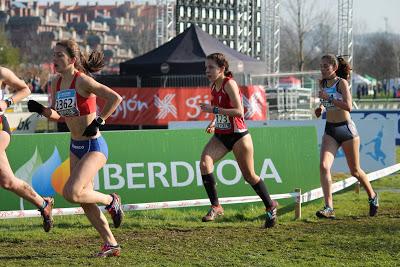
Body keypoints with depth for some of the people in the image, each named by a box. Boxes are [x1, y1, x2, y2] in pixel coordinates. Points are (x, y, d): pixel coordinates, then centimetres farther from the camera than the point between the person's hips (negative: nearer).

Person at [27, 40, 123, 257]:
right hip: (76, 147, 8)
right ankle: (111, 244, 22)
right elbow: (57, 115, 15)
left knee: (71, 193, -20)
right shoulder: (56, 83, 4)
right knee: (84, 200, 10)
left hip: (94, 146, -8)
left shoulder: (82, 80, -19)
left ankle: (111, 201, 7)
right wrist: (41, 109, -4)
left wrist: (99, 121, -21)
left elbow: (115, 98, -25)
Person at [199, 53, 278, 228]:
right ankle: (215, 207, -13)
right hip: (220, 136, 7)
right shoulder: (214, 86, 7)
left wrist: (214, 110, -25)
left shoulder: (229, 84, -16)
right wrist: (213, 123, 6)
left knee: (249, 176, 4)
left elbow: (239, 111, -24)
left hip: (238, 135, -7)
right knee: (204, 163, -18)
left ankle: (270, 207, 25)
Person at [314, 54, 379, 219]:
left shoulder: (341, 82, -12)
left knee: (355, 171, 9)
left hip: (346, 129, -5)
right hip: (330, 131, 5)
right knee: (324, 166, -17)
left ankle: (372, 196, 36)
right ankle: (329, 208, -19)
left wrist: (328, 98, -24)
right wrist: (321, 107, 7)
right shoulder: (323, 83, 6)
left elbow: (348, 106, -24)